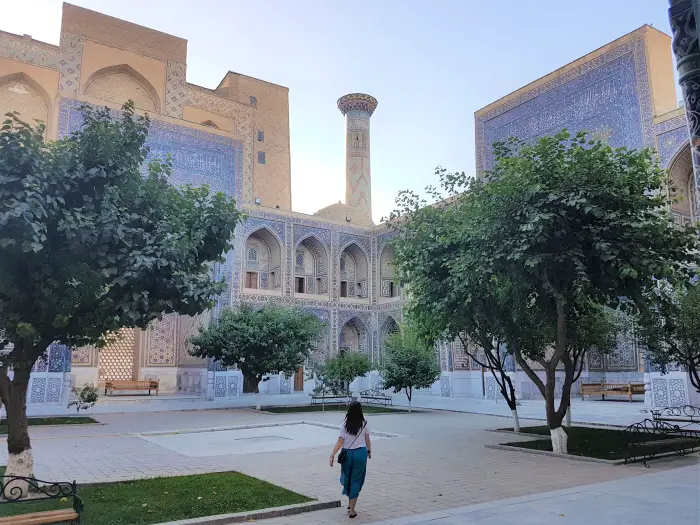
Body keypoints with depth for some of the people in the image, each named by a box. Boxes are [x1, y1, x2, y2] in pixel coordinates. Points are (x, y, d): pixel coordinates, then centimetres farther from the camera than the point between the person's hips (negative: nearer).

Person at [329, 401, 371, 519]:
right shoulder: (364, 424, -6)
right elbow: (367, 440, 4)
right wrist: (369, 451, 20)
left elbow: (340, 441, -14)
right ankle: (352, 509, 8)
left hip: (347, 453, 0)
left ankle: (350, 503, 36)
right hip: (361, 453, 0)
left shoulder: (345, 424, -9)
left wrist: (332, 455, -12)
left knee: (347, 478, 21)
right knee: (356, 480, 7)